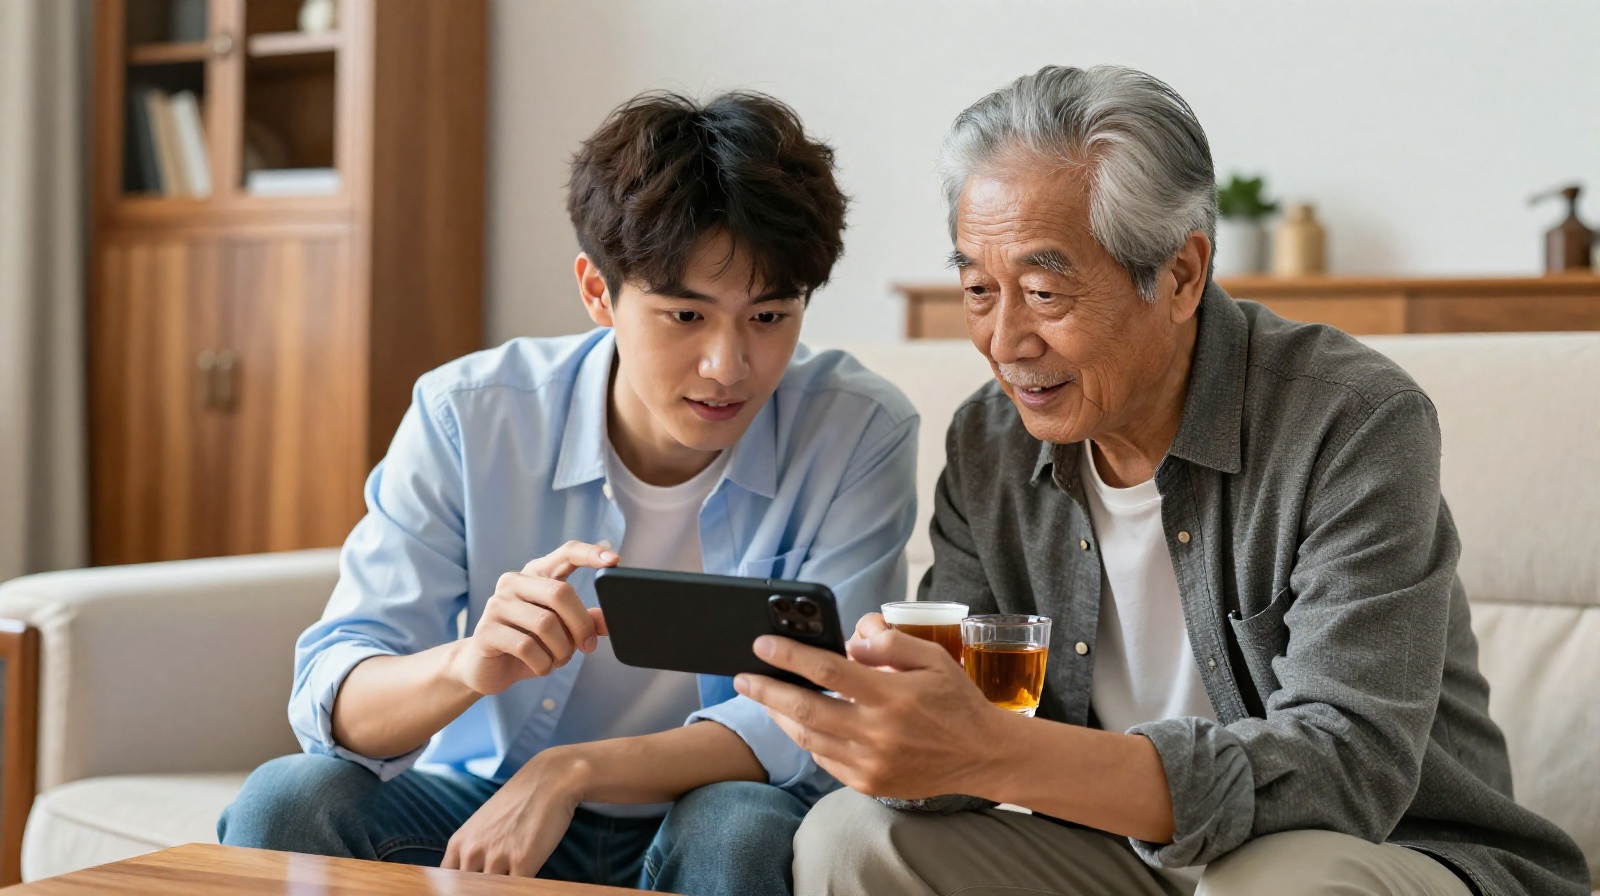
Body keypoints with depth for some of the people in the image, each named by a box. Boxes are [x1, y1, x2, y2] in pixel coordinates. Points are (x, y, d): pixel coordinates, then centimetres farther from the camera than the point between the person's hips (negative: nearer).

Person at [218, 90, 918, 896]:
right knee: (287, 801, -26)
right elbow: (333, 701, -17)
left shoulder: (857, 435, -14)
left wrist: (572, 771, -30)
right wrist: (466, 666, -41)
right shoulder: (466, 418, -13)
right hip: (483, 806, 1)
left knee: (739, 829, -34)